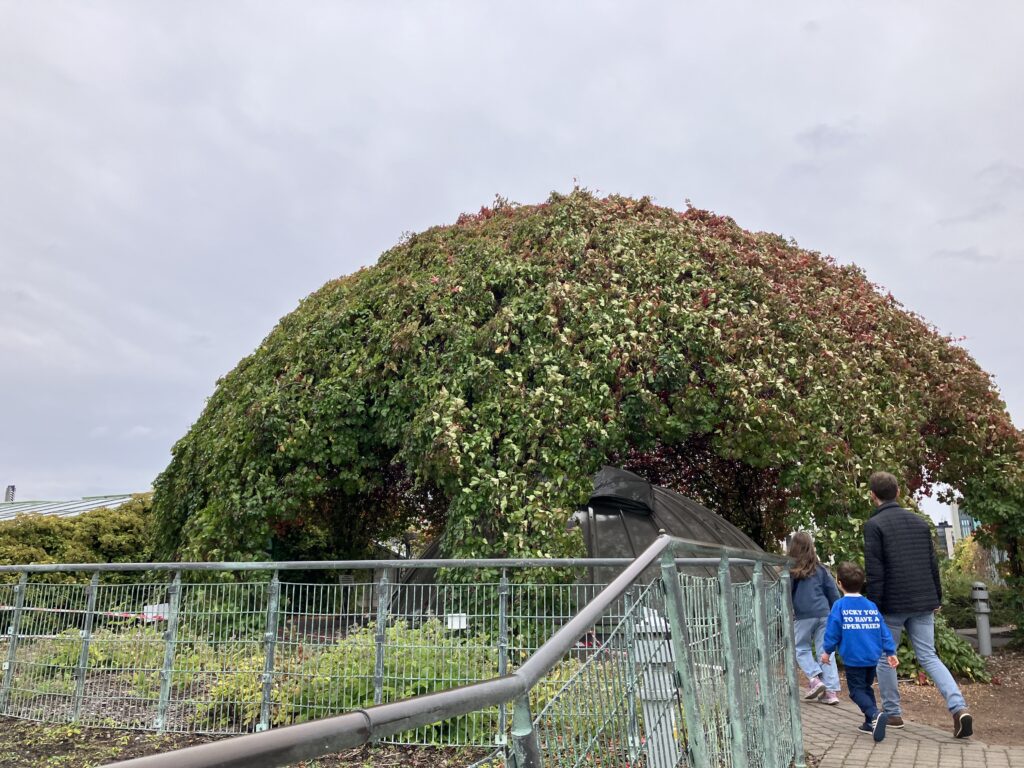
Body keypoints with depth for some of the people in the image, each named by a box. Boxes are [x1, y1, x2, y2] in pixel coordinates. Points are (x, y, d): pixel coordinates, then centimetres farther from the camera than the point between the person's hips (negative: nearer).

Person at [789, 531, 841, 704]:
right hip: (824, 614, 4)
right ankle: (831, 690, 5)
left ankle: (815, 679, -4)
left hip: (803, 616, -3)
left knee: (801, 649, 13)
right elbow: (833, 591, 9)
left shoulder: (790, 570, -6)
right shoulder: (820, 568, 6)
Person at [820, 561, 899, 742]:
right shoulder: (872, 606, 6)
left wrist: (827, 651, 6)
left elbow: (833, 631, -7)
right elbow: (883, 631, 6)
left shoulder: (839, 606, -9)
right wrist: (890, 652, 13)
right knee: (867, 688, 21)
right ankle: (871, 723, 21)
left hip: (852, 658, -5)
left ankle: (875, 715, -22)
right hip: (872, 657, 6)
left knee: (857, 690, 1)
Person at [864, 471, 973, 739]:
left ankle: (892, 713, 18)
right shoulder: (919, 521, 8)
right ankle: (959, 707, -7)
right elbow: (933, 563, 12)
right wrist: (937, 598, 20)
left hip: (892, 604, -5)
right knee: (928, 657, 9)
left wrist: (873, 607, -10)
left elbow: (874, 571, -15)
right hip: (923, 603, 5)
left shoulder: (874, 525, -11)